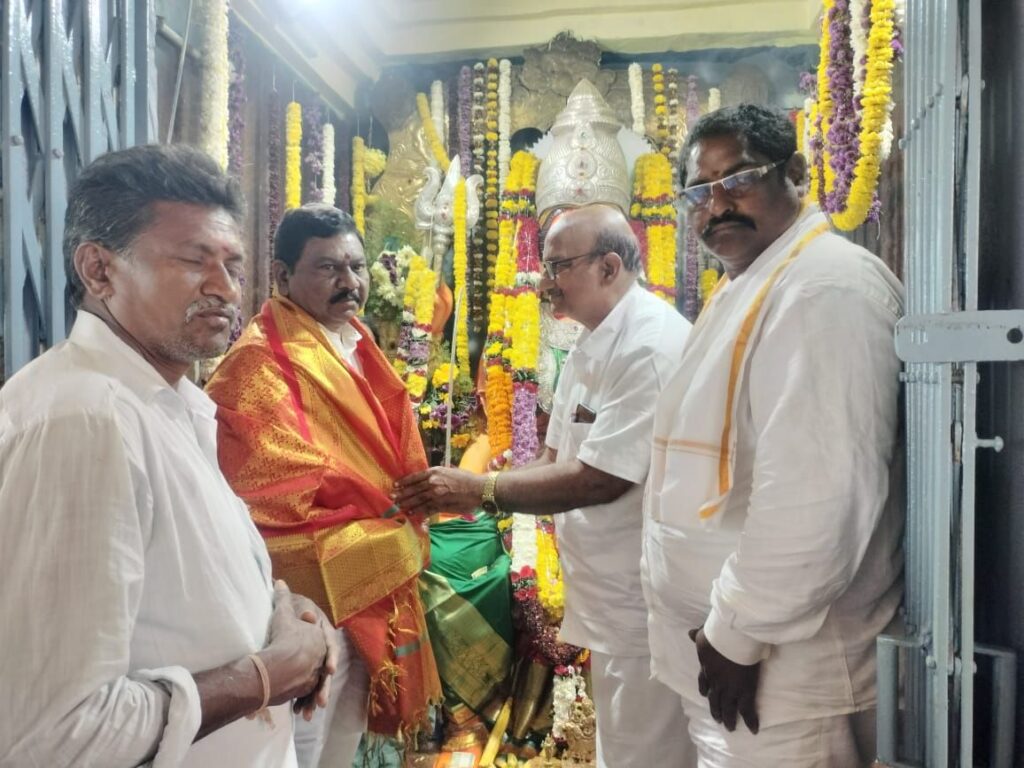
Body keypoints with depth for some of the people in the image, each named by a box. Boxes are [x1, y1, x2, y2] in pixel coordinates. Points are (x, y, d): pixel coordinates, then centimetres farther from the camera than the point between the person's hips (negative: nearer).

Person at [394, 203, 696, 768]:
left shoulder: (653, 345, -21)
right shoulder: (589, 347, 11)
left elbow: (600, 479, -24)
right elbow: (554, 462, 9)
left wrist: (480, 490, -17)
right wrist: (457, 491, -5)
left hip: (644, 602, -9)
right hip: (608, 596, 9)